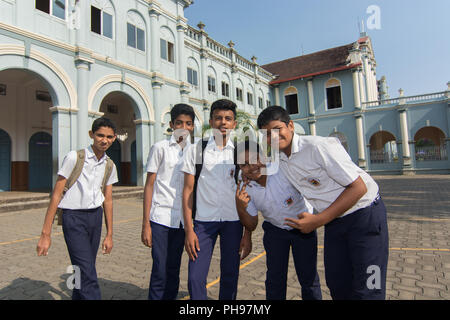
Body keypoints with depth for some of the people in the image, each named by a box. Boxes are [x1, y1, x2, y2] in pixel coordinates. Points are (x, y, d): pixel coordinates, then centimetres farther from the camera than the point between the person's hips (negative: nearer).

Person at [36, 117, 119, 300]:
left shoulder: (109, 166, 6)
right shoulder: (74, 158, -9)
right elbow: (56, 194, -8)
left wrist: (109, 234, 14)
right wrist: (46, 234, -9)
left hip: (95, 217, 5)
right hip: (74, 217, -5)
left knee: (84, 271, 12)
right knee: (88, 276, -9)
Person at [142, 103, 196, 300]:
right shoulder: (160, 148, 0)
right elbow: (149, 185, -1)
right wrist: (146, 224, -5)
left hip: (181, 220, 4)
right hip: (161, 218, -3)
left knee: (174, 270, 12)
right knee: (160, 272, 0)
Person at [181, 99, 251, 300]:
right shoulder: (197, 149, 1)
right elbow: (188, 190, 0)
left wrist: (248, 233, 2)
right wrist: (189, 229, -5)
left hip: (233, 221, 1)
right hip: (204, 220, -1)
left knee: (230, 277, 10)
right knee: (195, 278, -1)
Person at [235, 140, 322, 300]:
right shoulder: (244, 189, -13)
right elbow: (251, 225, -6)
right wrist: (240, 208, -24)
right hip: (274, 229, 3)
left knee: (309, 277, 2)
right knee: (274, 278, 6)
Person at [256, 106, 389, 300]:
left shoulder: (319, 146, -22)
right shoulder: (279, 161, 1)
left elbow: (358, 187, -22)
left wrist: (318, 220, -21)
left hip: (364, 215, -6)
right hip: (334, 221, 7)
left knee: (366, 292, -4)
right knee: (337, 286, 11)